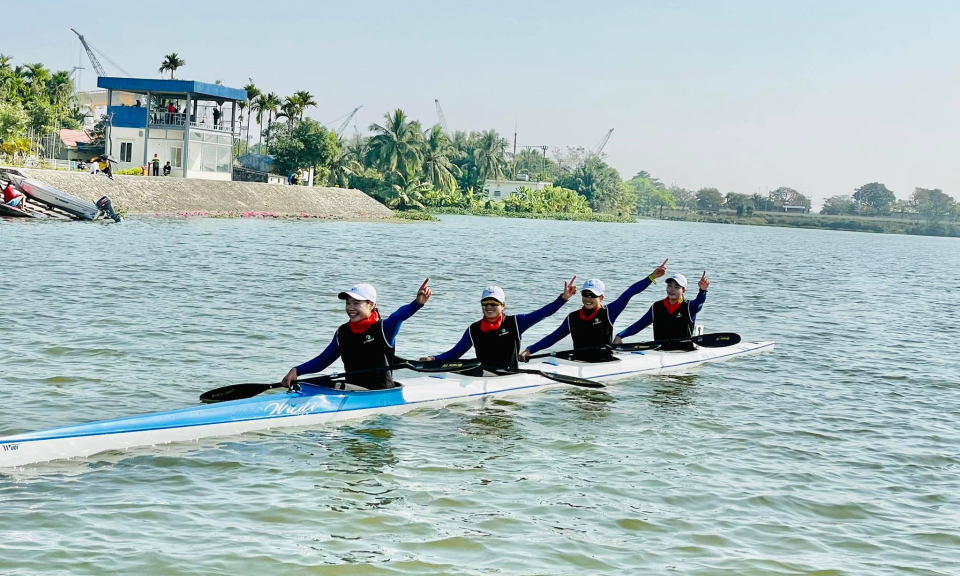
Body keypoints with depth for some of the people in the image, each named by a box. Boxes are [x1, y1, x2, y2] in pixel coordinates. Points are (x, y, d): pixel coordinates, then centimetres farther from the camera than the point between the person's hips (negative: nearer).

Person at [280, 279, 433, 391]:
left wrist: (417, 303, -52)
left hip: (381, 394, -6)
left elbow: (399, 315, -29)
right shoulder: (343, 332, 10)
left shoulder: (384, 328, -7)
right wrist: (296, 371, -2)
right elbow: (323, 360, 14)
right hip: (352, 390, 6)